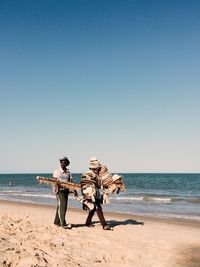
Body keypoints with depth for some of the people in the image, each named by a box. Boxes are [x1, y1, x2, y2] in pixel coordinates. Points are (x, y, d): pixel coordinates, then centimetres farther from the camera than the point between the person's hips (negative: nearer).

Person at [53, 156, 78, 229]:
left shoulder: (68, 171, 9)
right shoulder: (57, 171, 1)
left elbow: (70, 182, 6)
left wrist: (74, 191, -3)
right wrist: (56, 182, -25)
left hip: (66, 190, 5)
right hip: (59, 190, -5)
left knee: (62, 207, 10)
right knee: (62, 205, -13)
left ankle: (57, 222, 22)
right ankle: (63, 224, -14)